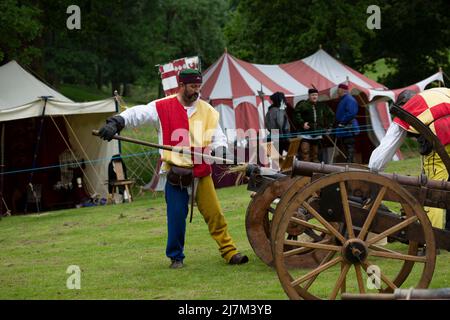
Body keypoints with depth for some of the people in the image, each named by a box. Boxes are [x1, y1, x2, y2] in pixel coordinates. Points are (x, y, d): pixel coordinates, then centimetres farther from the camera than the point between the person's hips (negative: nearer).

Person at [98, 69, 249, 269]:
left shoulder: (207, 111, 7)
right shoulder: (163, 108, -2)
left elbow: (217, 137, 9)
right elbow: (137, 114, -4)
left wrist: (220, 149, -12)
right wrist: (116, 123, -19)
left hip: (202, 172, 2)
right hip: (176, 172, -2)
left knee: (215, 213, 1)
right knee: (176, 217, 1)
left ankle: (229, 252, 7)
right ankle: (176, 256, 17)